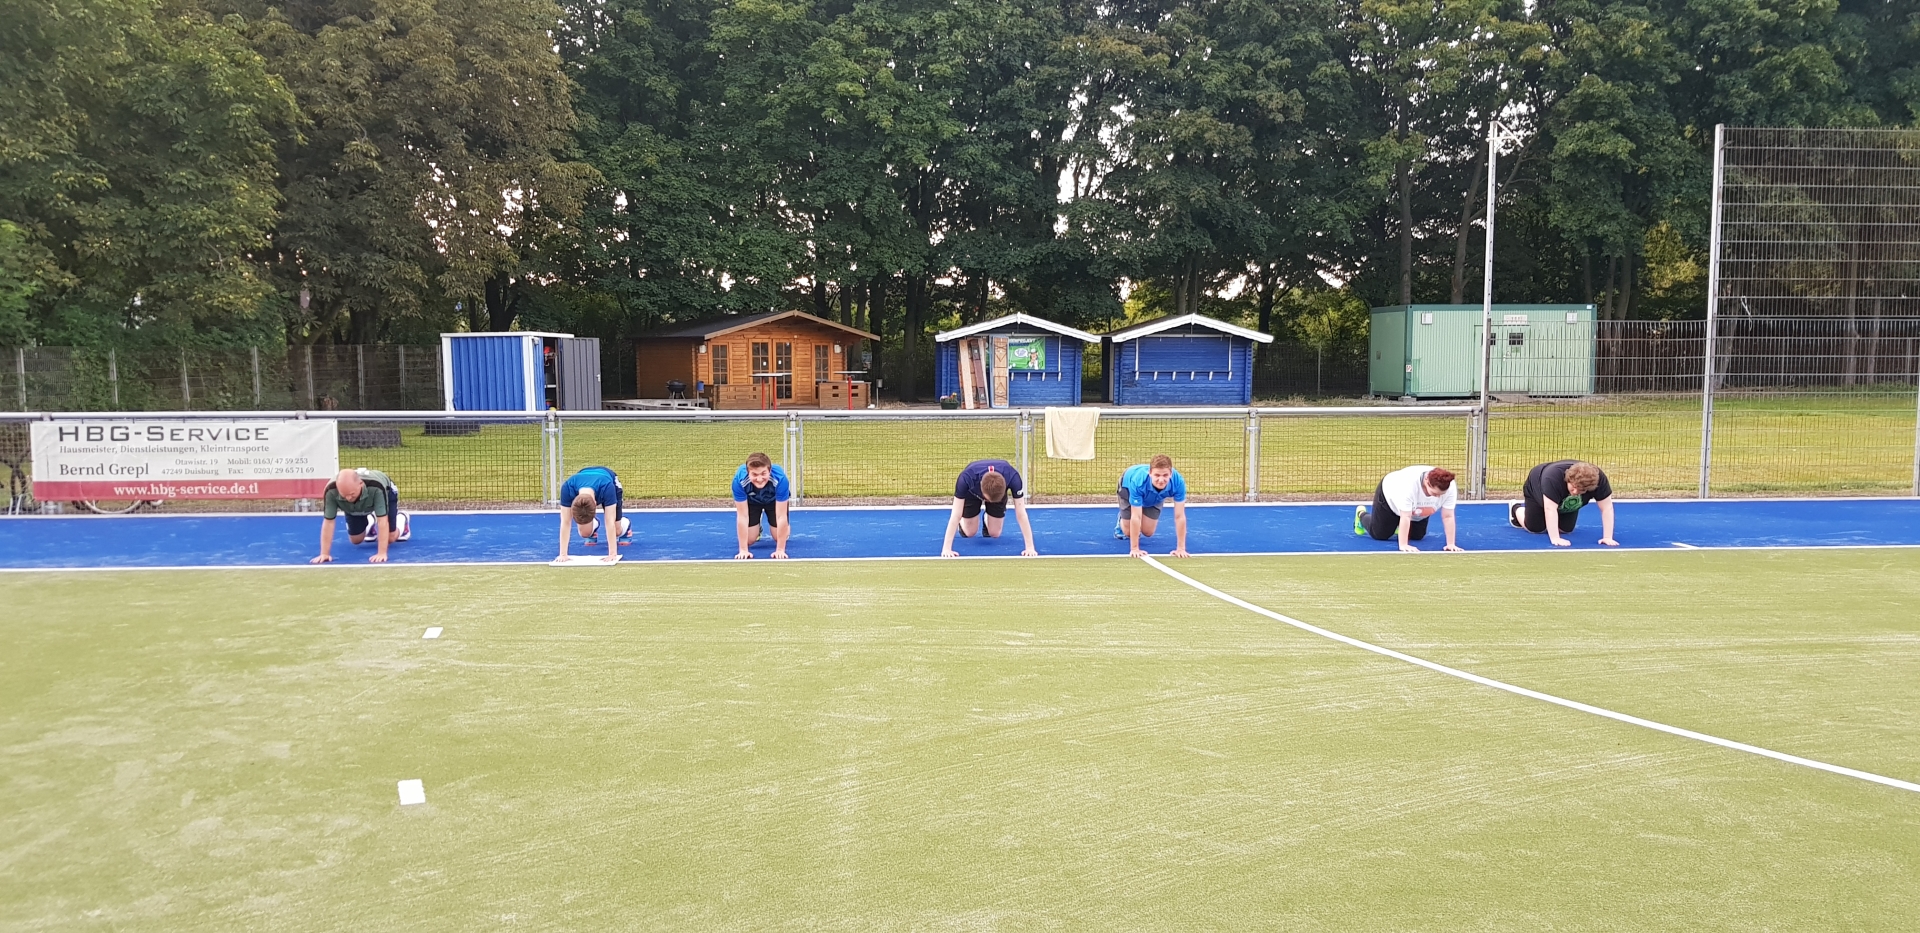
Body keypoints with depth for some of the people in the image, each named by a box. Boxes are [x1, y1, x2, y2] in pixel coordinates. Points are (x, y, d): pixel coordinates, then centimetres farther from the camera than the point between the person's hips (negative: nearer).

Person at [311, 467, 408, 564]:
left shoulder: (376, 487, -49)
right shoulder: (331, 491, -43)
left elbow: (382, 521, -47)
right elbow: (328, 522, -36)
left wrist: (382, 553, -48)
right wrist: (324, 553, -36)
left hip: (385, 493, -2)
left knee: (390, 538, 1)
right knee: (356, 540, 6)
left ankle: (401, 520, 35)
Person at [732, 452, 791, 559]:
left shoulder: (780, 478, -44)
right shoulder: (739, 480, -42)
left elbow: (781, 516, -36)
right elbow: (742, 516, -33)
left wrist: (780, 550, -34)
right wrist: (743, 550, -31)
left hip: (774, 499, 0)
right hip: (751, 500, 1)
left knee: (778, 538, -7)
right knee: (749, 540, -6)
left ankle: (786, 528, 28)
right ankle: (757, 529, 28)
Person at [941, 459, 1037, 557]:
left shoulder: (1013, 477, -44)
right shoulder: (966, 478, -47)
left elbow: (1021, 514, -39)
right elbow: (956, 515, -43)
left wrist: (1030, 547, -41)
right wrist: (946, 549, -47)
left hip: (998, 492, 1)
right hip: (971, 493, -1)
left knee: (994, 533, 0)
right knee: (970, 532, 1)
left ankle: (987, 521, 33)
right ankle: (961, 523, 34)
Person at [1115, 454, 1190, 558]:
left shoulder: (1178, 481, -43)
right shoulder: (1138, 481, -49)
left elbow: (1179, 516, -36)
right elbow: (1136, 517, -42)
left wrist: (1181, 548, -36)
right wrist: (1134, 548, -38)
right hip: (1128, 486, -2)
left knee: (1148, 532, 2)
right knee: (1128, 532, 1)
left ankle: (1137, 531, 37)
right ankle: (1121, 523, 36)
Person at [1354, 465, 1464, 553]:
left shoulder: (1450, 487, -36)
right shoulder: (1409, 484, -48)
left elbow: (1448, 516, -31)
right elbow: (1405, 517, -46)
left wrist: (1451, 544, -34)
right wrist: (1403, 545, -47)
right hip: (1390, 497, -4)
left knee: (1417, 536, 8)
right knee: (1379, 534, 8)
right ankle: (1361, 514, 38)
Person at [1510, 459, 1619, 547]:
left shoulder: (1599, 479, -37)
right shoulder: (1553, 476, -49)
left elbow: (1607, 508, -32)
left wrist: (1607, 537, -37)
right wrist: (1555, 538, -53)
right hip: (1537, 489, -4)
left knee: (1565, 529, 1)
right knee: (1535, 528, 2)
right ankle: (1516, 509, 31)